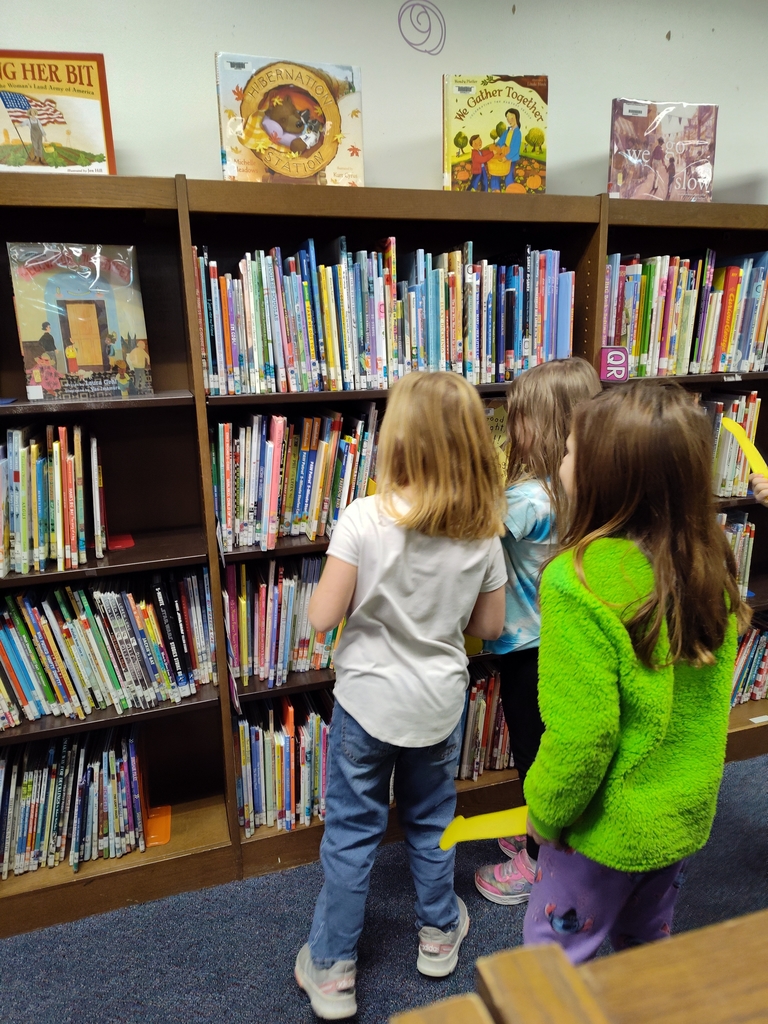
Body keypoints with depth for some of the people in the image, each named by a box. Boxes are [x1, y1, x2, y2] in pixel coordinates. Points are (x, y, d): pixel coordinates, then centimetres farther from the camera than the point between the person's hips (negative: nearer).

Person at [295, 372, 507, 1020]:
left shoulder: (364, 519, -22)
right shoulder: (483, 532, -12)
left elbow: (322, 617, -18)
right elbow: (490, 626, -2)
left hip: (367, 702, -3)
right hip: (440, 704, 3)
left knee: (351, 835, 16)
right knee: (431, 826, 25)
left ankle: (332, 968, 33)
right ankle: (439, 933, 47)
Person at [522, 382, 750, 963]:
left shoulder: (581, 581, -31)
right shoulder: (712, 562, -10)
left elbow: (581, 734, -25)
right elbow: (713, 692, 3)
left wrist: (546, 812, -9)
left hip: (611, 826, -6)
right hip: (688, 809, 6)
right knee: (649, 947, 30)